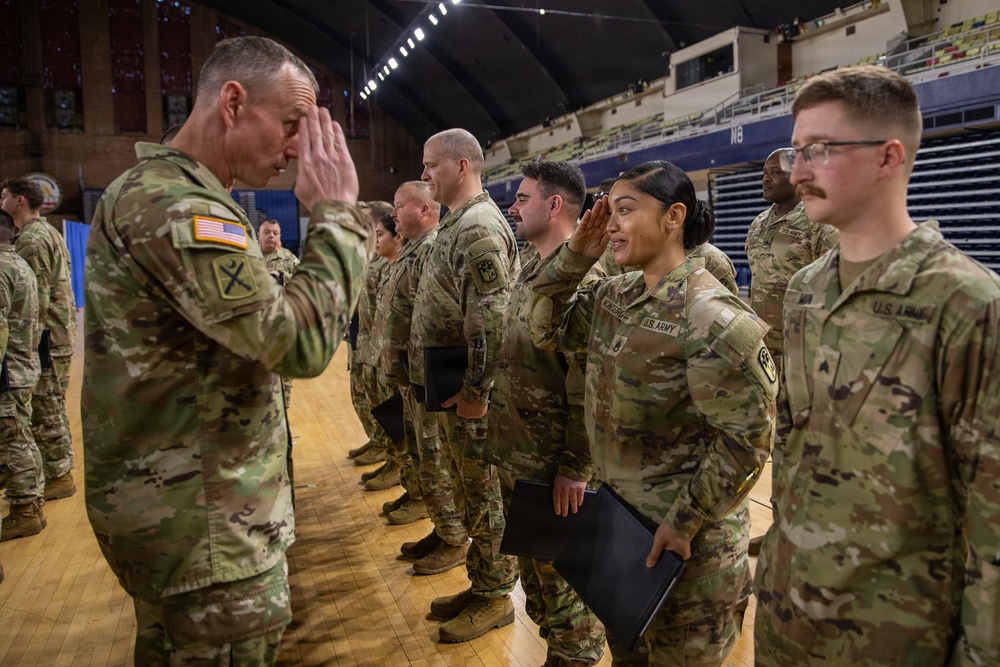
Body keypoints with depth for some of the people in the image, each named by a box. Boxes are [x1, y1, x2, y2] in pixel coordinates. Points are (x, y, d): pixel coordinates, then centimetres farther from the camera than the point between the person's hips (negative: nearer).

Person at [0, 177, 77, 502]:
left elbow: (37, 300, -20)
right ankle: (59, 471, 25)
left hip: (46, 337, -10)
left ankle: (59, 477, 4)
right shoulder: (48, 232, 17)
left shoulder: (31, 240, -14)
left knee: (44, 409, -3)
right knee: (51, 408, 16)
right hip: (60, 334, 10)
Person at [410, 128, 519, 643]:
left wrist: (475, 392, -22)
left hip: (469, 393, -10)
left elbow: (492, 321, -25)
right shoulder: (456, 224, 15)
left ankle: (495, 597, 20)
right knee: (468, 493, 18)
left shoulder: (479, 227, -17)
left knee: (485, 497, 4)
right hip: (449, 389, 10)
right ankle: (480, 585, 33)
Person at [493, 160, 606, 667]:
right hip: (513, 452, 9)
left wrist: (575, 467, -20)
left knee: (559, 567, 9)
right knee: (531, 556, 24)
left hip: (550, 461, -9)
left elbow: (589, 384, -23)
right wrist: (497, 427, 16)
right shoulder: (529, 267, 8)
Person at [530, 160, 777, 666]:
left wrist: (685, 523, -19)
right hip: (619, 515, 7)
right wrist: (576, 256, -3)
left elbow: (747, 438, -22)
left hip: (686, 536, -7)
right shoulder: (613, 296, 1)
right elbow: (546, 328, 9)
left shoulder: (711, 318, -23)